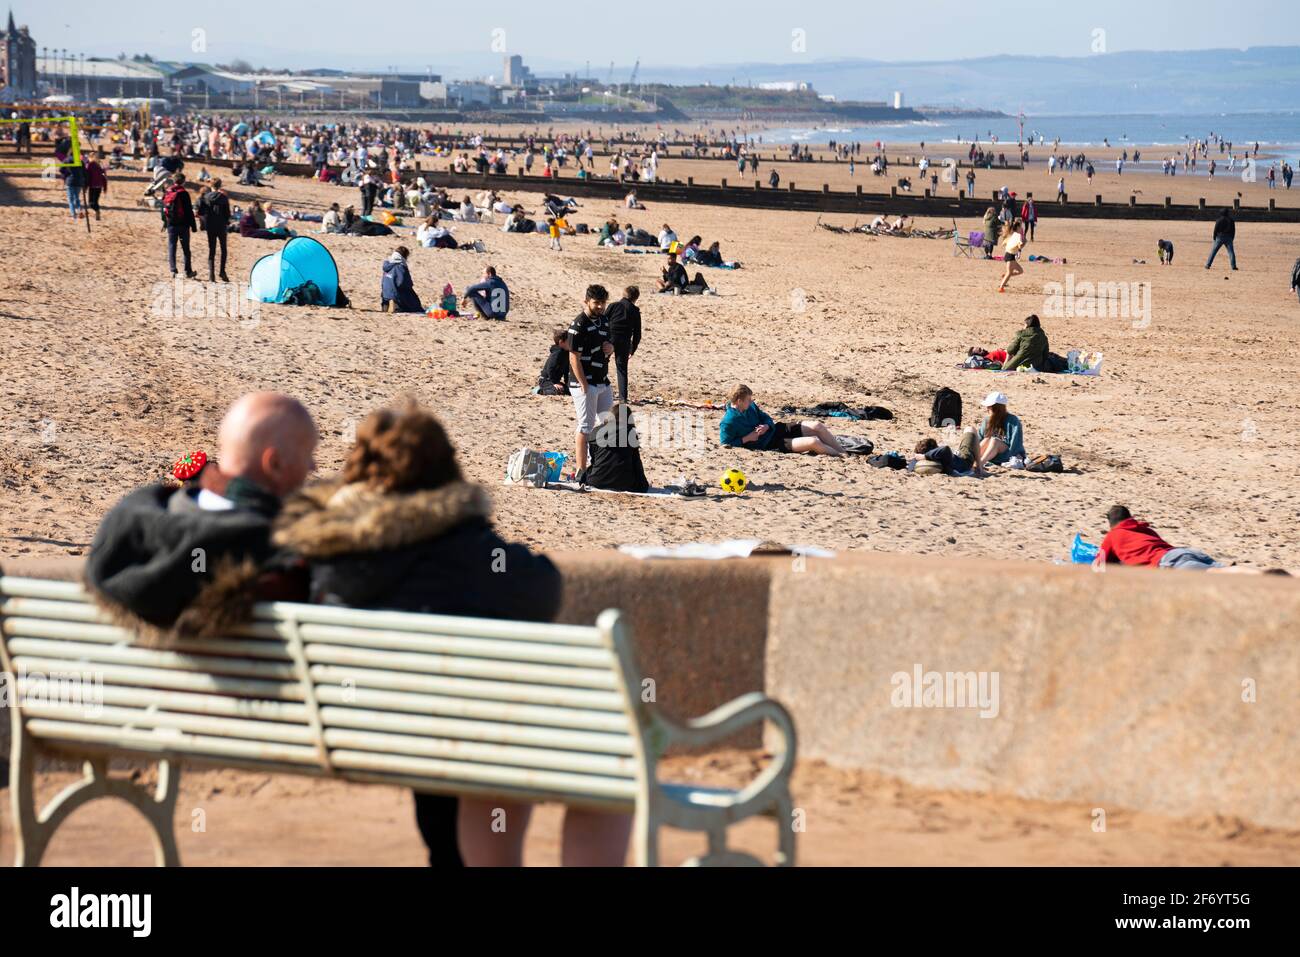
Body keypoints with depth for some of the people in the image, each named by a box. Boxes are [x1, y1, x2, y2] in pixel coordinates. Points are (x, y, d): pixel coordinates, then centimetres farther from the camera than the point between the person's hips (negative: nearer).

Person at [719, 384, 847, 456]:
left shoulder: (751, 406, 4)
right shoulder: (728, 422, -18)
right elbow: (726, 444, -16)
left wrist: (766, 426, -9)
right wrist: (747, 439, -20)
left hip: (776, 430, 8)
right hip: (769, 445, -8)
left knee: (816, 426, -7)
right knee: (813, 442, -22)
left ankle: (845, 452, 5)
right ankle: (843, 457, -2)